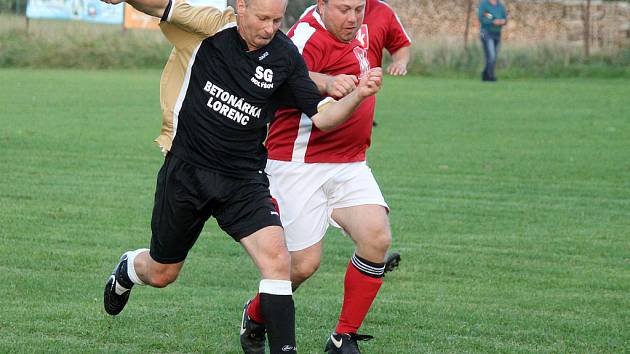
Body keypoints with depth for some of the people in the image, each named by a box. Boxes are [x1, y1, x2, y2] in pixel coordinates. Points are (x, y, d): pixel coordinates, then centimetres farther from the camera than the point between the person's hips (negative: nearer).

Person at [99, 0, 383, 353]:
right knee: (161, 274, 16)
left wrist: (358, 94, -21)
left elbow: (322, 116, -3)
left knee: (276, 258, -22)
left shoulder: (285, 56, -6)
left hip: (244, 180, 1)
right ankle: (127, 269, 53)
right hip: (186, 172, -1)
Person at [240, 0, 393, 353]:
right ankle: (255, 318, 25)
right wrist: (327, 82, -52)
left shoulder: (348, 34, 13)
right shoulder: (309, 36, -16)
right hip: (301, 164, -8)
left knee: (377, 238, -13)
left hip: (350, 164, 8)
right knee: (304, 264, -7)